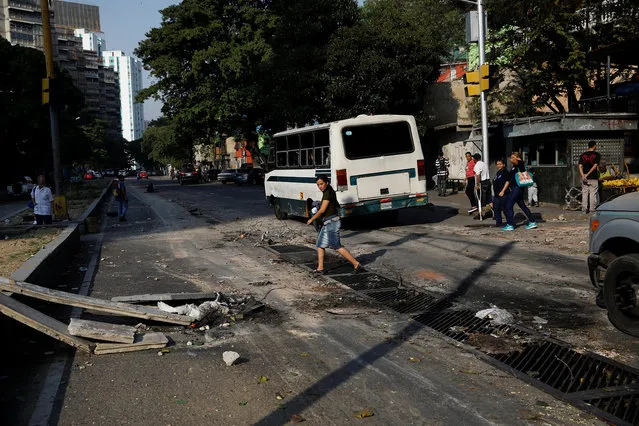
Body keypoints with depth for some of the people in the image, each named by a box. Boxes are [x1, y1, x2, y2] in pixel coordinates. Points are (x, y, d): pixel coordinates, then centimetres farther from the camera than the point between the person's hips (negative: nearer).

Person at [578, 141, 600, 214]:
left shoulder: (582, 155, 7)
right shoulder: (597, 155, -3)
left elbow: (580, 166, -2)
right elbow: (595, 166, -12)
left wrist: (583, 175, -11)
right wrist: (588, 174, -12)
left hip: (584, 178, 3)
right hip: (593, 177, -3)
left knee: (584, 193, 7)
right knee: (593, 194, 2)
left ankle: (584, 209, 8)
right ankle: (592, 210, 2)